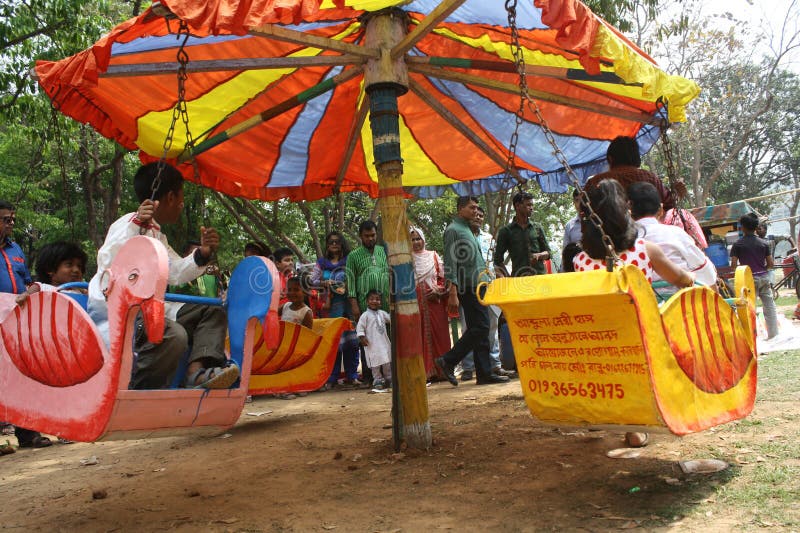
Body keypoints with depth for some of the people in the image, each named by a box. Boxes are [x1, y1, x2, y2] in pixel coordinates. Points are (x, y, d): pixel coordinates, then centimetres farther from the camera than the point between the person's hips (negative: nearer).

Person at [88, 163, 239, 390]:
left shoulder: (156, 234, 18)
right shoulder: (128, 224, -10)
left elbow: (176, 273, 21)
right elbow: (107, 263, -26)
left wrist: (202, 254, 6)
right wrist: (136, 224, -35)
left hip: (147, 307, 10)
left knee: (213, 313, 3)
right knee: (172, 335, -35)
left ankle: (197, 371, -19)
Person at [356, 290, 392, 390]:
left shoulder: (382, 313, 10)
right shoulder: (365, 315, -7)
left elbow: (391, 318, 19)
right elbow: (360, 327, -9)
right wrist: (362, 337, -19)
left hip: (384, 342, 5)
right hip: (372, 344, -5)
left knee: (387, 362, 11)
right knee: (375, 363, -3)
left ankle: (389, 379, 23)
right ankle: (377, 381, 7)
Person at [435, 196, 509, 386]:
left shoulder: (468, 230, 22)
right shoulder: (453, 230, -7)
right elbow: (450, 263, -15)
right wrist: (453, 294, -21)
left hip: (476, 286, 9)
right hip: (468, 287, -9)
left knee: (477, 329, 8)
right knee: (480, 328, -12)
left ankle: (484, 373, 10)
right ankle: (448, 361, -4)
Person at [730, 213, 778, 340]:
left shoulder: (737, 245, -7)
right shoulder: (763, 243, 2)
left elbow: (733, 265, -10)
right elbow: (771, 264, 2)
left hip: (749, 279, -3)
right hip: (764, 277, 3)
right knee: (769, 306, 10)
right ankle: (773, 333, 14)